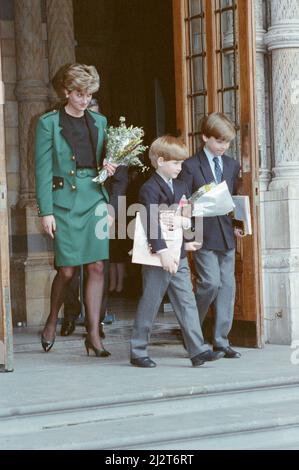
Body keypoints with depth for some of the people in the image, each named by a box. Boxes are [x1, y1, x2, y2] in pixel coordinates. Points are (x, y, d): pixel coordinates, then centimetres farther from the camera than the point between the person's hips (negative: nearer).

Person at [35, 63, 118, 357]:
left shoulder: (99, 121, 13)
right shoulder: (48, 123, -1)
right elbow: (43, 169, -4)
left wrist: (109, 167, 0)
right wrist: (46, 211, -10)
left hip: (95, 199, 4)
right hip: (64, 200, -4)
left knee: (96, 267, -2)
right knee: (67, 270, -4)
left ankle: (93, 334, 3)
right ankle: (51, 323, 22)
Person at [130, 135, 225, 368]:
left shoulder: (181, 187, 15)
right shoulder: (150, 188, -11)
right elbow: (151, 223, -20)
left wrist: (187, 242, 8)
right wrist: (162, 251, -27)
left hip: (178, 257, 7)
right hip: (157, 258, -7)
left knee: (187, 302, 3)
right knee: (150, 304, 0)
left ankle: (198, 350, 1)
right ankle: (138, 352, 10)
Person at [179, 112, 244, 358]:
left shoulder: (232, 165, 13)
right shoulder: (191, 166, -3)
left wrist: (236, 225, 5)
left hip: (226, 234, 5)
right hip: (203, 235, -5)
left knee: (228, 285, 3)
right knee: (211, 282, -13)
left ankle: (221, 340, 10)